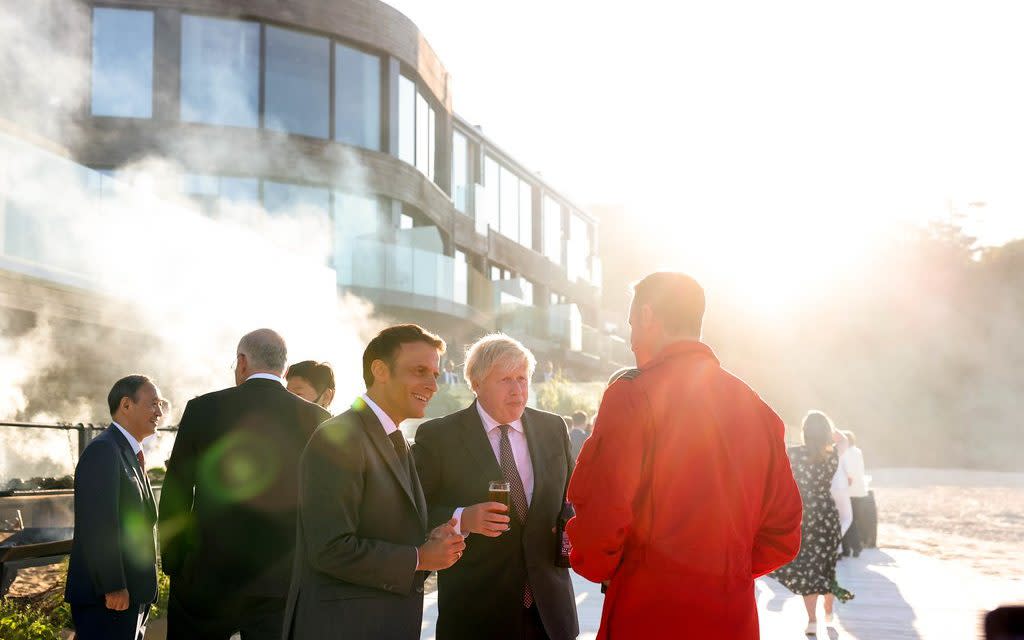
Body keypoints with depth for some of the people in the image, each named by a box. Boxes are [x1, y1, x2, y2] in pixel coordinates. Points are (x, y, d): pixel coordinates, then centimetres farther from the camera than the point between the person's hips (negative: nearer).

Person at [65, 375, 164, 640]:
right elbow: (98, 526, -21)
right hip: (110, 599, -9)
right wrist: (113, 588, -23)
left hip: (132, 596, 9)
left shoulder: (130, 454, 18)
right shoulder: (103, 451, -13)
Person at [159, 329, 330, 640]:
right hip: (282, 585, 1)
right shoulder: (317, 420, -1)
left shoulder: (203, 408, -3)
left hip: (206, 580, -1)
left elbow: (175, 497, 0)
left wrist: (173, 565, 10)